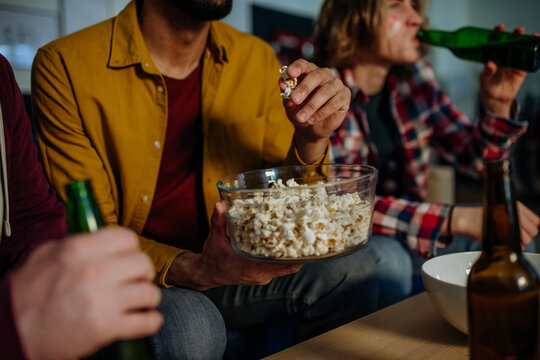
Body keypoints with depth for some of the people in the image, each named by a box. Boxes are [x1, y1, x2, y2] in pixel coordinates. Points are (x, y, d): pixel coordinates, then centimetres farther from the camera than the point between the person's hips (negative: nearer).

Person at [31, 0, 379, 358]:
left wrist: (311, 139, -21)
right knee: (188, 325, -35)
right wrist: (192, 271, -31)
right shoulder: (65, 65, -14)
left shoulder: (257, 59, 0)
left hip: (233, 266, 4)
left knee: (351, 269, -19)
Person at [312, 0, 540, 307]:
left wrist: (497, 104, -17)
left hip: (399, 237, 6)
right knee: (387, 259, -35)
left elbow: (476, 159, 4)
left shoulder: (415, 77, -1)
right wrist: (457, 219, -37)